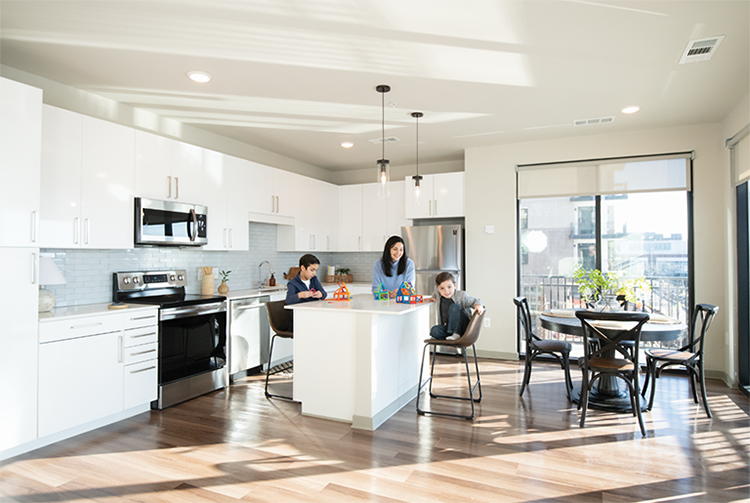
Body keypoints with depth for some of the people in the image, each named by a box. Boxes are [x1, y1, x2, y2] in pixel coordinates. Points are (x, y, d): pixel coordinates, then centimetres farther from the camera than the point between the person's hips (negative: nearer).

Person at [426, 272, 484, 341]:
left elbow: (474, 301, -7)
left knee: (454, 306, -31)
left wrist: (478, 306, -28)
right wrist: (432, 298, 9)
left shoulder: (461, 295, -14)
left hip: (463, 327, -3)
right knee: (434, 330, -28)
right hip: (449, 327, 4)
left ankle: (456, 334, -26)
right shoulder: (439, 293, 0)